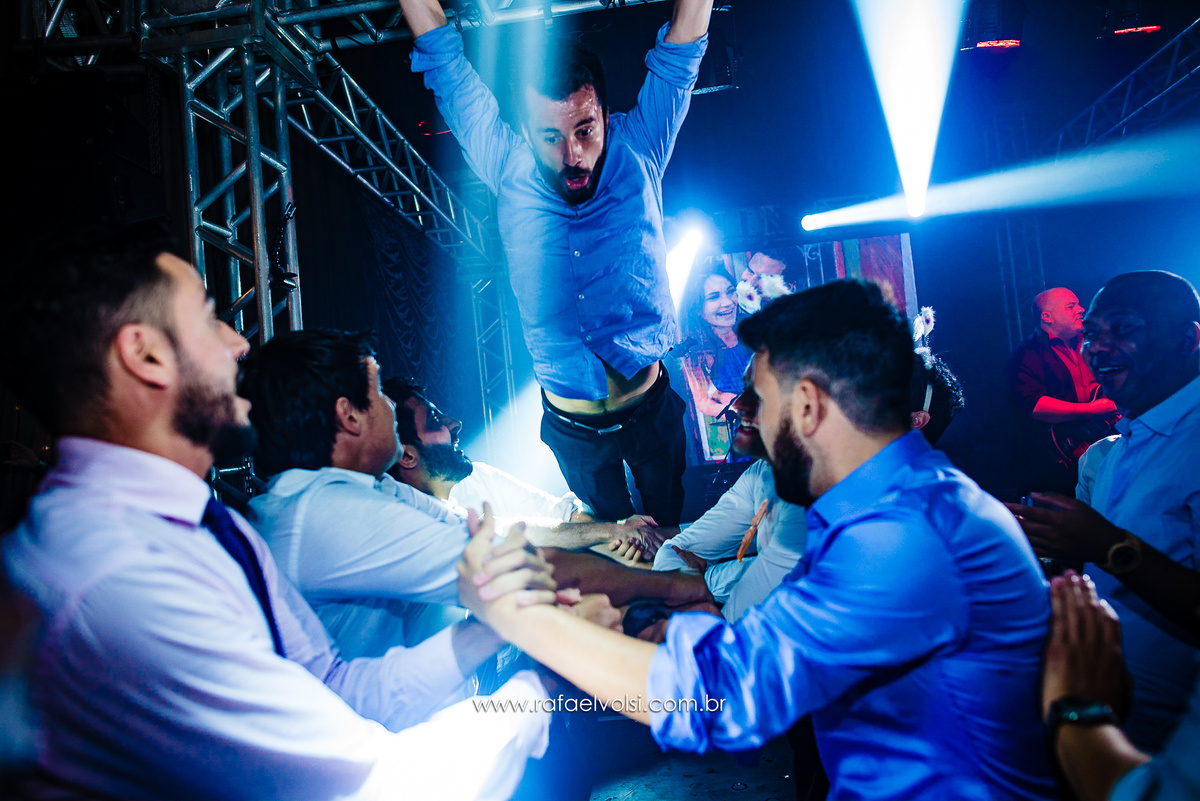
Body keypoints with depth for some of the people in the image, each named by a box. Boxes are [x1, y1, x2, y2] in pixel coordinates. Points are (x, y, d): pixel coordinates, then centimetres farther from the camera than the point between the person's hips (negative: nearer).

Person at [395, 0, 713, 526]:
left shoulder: (636, 153, -11)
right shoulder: (508, 169, -10)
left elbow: (680, 53, -12)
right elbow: (444, 60, -6)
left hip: (651, 408, -1)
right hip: (571, 423, 1)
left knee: (673, 528, 17)